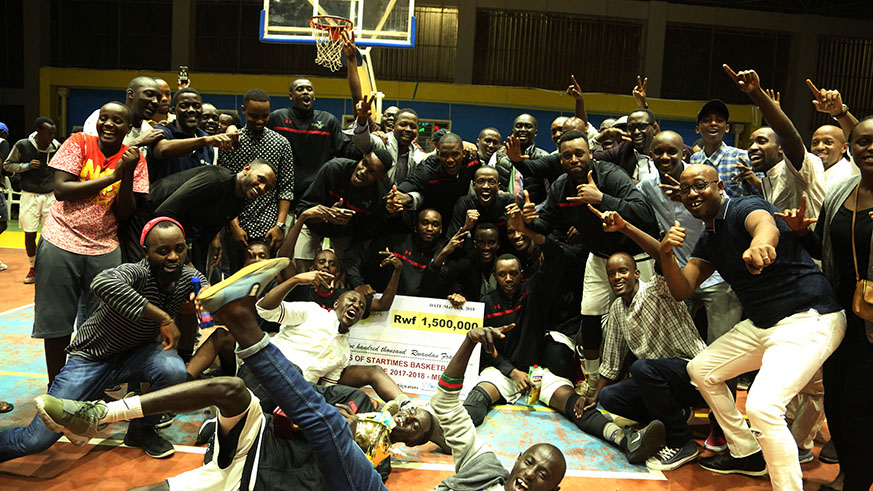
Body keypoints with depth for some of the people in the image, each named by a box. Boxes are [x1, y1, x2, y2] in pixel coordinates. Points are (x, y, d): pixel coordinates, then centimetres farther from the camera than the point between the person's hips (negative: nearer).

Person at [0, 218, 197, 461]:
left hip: (137, 351, 5)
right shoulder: (138, 272, -33)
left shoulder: (187, 277, -14)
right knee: (37, 440, -9)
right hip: (92, 357, -4)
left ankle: (141, 430, 1)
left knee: (175, 371, -28)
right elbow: (102, 283, -54)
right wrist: (163, 318, -53)